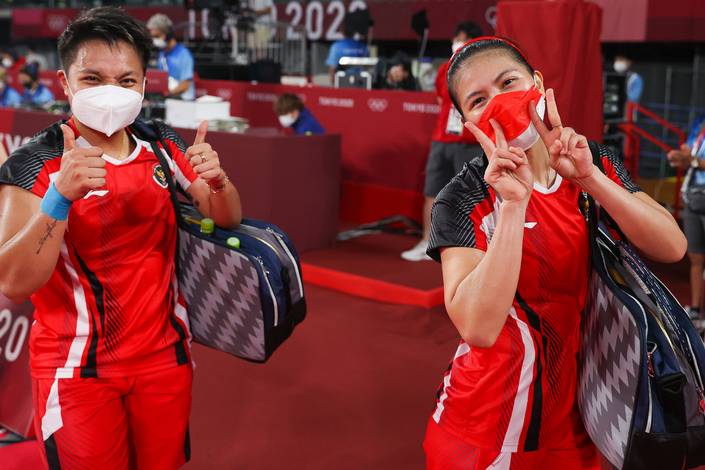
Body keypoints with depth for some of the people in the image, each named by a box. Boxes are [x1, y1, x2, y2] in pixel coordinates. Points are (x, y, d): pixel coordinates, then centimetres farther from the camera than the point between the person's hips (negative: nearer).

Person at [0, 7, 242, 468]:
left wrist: (218, 180, -16)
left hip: (165, 356, 4)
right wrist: (61, 196, -37)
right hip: (76, 370, -4)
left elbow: (226, 220, 7)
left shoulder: (163, 148, -1)